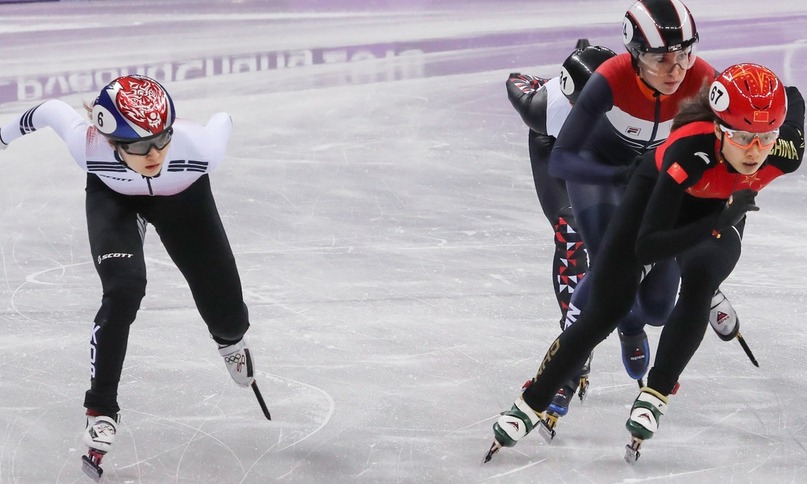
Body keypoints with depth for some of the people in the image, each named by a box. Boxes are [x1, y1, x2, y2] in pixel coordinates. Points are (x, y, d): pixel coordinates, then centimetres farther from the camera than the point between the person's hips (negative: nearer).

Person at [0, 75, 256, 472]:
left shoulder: (200, 145, -42)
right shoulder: (88, 145, -40)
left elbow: (222, 122, -18)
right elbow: (52, 110, -19)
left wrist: (221, 122, 6)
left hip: (182, 196, 1)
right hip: (113, 197, -1)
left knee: (222, 302, 4)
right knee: (123, 289, -25)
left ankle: (231, 339, 45)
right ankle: (101, 408, -10)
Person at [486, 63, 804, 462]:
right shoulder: (688, 151, -44)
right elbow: (646, 247, -44)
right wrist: (720, 223, -51)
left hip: (722, 209, 2)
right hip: (659, 190, -2)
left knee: (699, 279, -29)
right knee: (608, 308, -5)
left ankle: (655, 396, -18)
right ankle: (531, 405, 8)